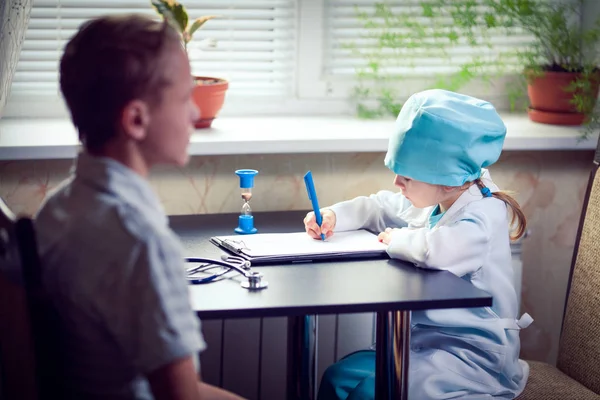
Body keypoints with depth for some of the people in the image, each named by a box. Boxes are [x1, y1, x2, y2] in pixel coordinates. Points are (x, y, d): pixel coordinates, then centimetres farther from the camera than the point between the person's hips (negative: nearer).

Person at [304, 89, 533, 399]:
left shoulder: (484, 214, -20)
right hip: (425, 339, 9)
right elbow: (377, 207, 25)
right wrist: (333, 216, 5)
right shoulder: (433, 205, 8)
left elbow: (438, 249, -41)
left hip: (472, 354, -9)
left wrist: (396, 239, -19)